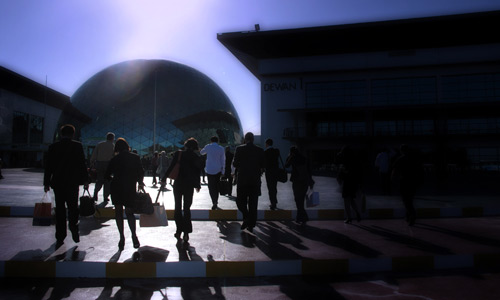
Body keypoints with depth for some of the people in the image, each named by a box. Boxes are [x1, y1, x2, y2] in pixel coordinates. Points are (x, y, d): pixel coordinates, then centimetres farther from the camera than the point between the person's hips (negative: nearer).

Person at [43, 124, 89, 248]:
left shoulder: (53, 147, 2)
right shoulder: (77, 146, -4)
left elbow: (48, 166, 5)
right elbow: (82, 164, -4)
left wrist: (46, 183, 12)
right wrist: (85, 180, 3)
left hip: (57, 182, 2)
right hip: (73, 182, -2)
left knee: (60, 210, 8)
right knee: (73, 207, 12)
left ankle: (60, 238, 11)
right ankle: (74, 229, -4)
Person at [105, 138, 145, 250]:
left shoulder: (114, 159, 2)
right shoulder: (135, 157, 1)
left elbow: (107, 175, 3)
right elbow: (141, 172, -1)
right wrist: (140, 183, 16)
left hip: (116, 187, 0)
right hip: (130, 188, 0)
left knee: (118, 211, 12)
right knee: (129, 212, 9)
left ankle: (122, 237, 8)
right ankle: (134, 236, -9)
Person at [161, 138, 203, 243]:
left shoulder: (179, 154, -4)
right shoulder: (197, 157, 0)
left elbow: (171, 166, -10)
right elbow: (197, 172, 4)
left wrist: (164, 178, -3)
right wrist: (197, 185, 16)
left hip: (178, 184, -1)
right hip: (189, 185, 1)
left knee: (178, 207, 10)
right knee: (187, 208, 10)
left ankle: (179, 232, 10)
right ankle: (186, 233, 7)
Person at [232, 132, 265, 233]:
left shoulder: (239, 149, -7)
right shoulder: (260, 150, -2)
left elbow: (235, 164, -5)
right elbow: (262, 165, 1)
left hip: (242, 180, -2)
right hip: (255, 180, 2)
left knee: (240, 201, 11)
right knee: (253, 204, 10)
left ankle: (246, 218, -9)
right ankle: (251, 225, 15)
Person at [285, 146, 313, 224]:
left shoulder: (293, 158, -3)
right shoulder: (304, 158, 10)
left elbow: (286, 165, 10)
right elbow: (308, 169, 10)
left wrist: (288, 157, 18)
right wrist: (310, 181, 14)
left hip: (297, 181, -5)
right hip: (305, 180, 5)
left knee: (298, 199, 1)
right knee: (301, 199, 14)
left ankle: (304, 217, -6)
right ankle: (300, 217, 19)